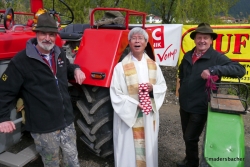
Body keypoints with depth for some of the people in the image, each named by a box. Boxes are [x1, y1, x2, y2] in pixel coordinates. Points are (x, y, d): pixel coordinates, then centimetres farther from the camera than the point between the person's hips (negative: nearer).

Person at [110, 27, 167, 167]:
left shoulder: (153, 65, 4)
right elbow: (115, 94, -11)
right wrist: (134, 104, -22)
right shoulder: (121, 67, -10)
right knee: (129, 150, 6)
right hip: (128, 116, -4)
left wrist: (153, 88, -14)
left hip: (149, 117, 4)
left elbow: (163, 86, 8)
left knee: (148, 148, 17)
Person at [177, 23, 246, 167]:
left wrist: (213, 70, -35)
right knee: (187, 136, 19)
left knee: (190, 137, 4)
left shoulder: (217, 57, -12)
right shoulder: (188, 56, 5)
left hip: (200, 107, -5)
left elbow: (240, 70, -26)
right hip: (184, 105, 6)